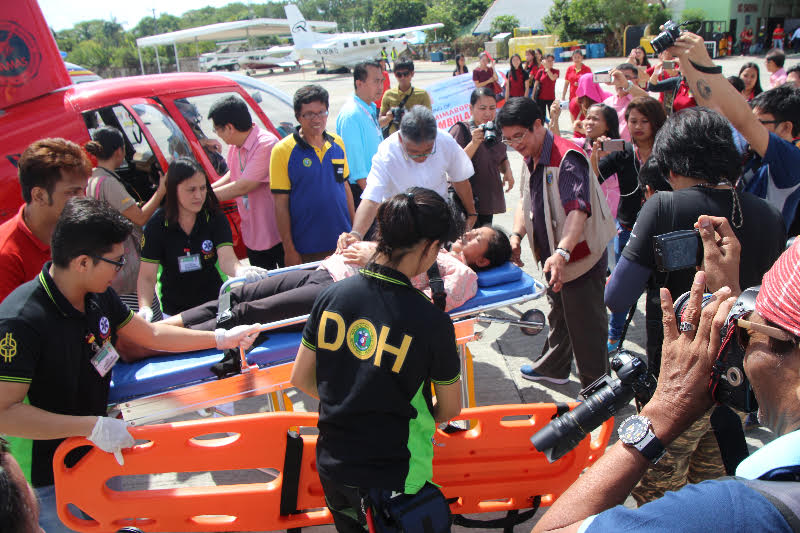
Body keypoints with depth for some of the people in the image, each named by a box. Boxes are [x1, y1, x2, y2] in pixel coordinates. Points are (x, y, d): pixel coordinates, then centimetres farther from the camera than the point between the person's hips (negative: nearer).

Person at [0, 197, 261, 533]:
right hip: (45, 480, -7)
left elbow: (152, 335, 8)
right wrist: (93, 426, -31)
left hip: (93, 453, 7)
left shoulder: (99, 296, -5)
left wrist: (221, 338, 7)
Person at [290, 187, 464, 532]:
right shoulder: (432, 322, -21)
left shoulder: (333, 296, -11)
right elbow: (450, 410, -6)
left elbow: (300, 378, 2)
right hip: (394, 478, -4)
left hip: (331, 468, 4)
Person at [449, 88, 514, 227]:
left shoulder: (496, 130, 8)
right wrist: (474, 143, -30)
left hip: (490, 199, 7)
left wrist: (507, 171, 1)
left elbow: (502, 159, 23)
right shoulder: (461, 129, -12)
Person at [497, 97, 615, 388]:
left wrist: (562, 253, -49)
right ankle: (553, 367, 46)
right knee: (558, 315, 26)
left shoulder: (567, 158, -24)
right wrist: (516, 236, -2)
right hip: (553, 257, 9)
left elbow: (578, 210, -35)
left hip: (579, 256, -9)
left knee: (585, 326, 1)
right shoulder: (530, 159, 7)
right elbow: (525, 201, 15)